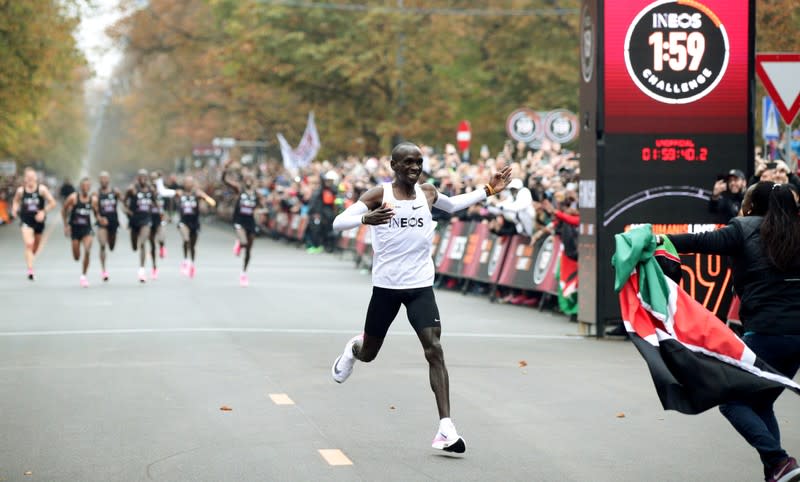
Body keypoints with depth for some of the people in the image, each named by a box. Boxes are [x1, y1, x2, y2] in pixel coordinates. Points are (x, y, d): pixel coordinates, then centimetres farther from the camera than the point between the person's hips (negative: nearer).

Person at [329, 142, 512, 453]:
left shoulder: (427, 193, 6)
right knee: (369, 353, 13)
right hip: (386, 286, -2)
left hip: (420, 286, 2)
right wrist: (366, 218, -37)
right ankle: (352, 349, 54)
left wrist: (488, 191, 19)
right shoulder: (379, 195, -8)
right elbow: (338, 222, -17)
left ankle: (446, 428, -19)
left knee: (434, 349, -15)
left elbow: (452, 205, 29)